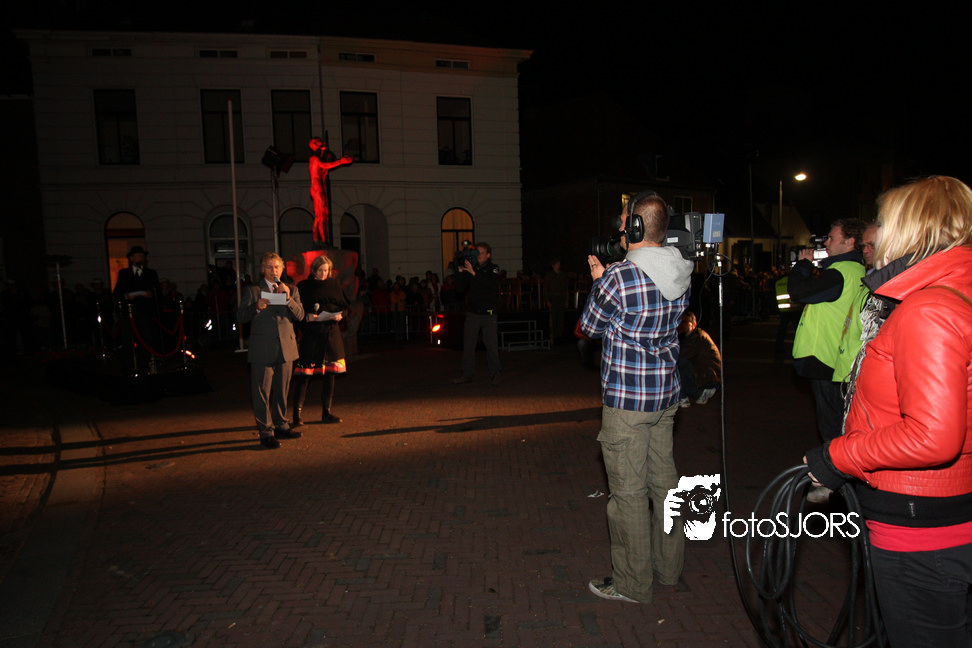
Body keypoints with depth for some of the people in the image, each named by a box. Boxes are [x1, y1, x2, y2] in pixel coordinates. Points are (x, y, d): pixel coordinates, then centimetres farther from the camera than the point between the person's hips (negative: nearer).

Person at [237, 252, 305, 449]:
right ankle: (266, 432, 5)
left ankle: (281, 426, 27)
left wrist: (289, 299, -14)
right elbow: (241, 317, -4)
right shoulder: (252, 290, 3)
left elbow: (300, 315, 1)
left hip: (285, 349, 4)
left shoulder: (291, 290, 12)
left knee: (281, 391, 14)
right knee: (262, 393, -2)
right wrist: (256, 307, -23)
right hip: (262, 350, -3)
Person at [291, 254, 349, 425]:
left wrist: (340, 315, -7)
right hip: (311, 333, -3)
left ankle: (326, 412, 14)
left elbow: (344, 305, 12)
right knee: (304, 374, -6)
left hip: (332, 333, 3)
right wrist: (306, 317, -18)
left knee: (330, 373, 6)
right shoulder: (304, 286, 2)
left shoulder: (334, 284, 11)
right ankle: (298, 413, 0)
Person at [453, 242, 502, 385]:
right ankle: (467, 374, 9)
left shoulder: (493, 269, 4)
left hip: (489, 313, -3)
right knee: (468, 344, 1)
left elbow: (492, 283, -16)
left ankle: (495, 373, 7)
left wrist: (474, 273, -23)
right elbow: (460, 288, 7)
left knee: (491, 344, -5)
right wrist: (461, 273, -6)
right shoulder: (470, 269, 12)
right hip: (472, 313, 3)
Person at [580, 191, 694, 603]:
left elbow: (591, 327, -6)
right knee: (664, 480, 19)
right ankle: (669, 567, 34)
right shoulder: (680, 274, 3)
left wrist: (598, 282, 7)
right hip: (666, 392, 8)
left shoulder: (619, 278, -21)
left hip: (627, 399, -8)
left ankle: (633, 584, 16)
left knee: (628, 492, 3)